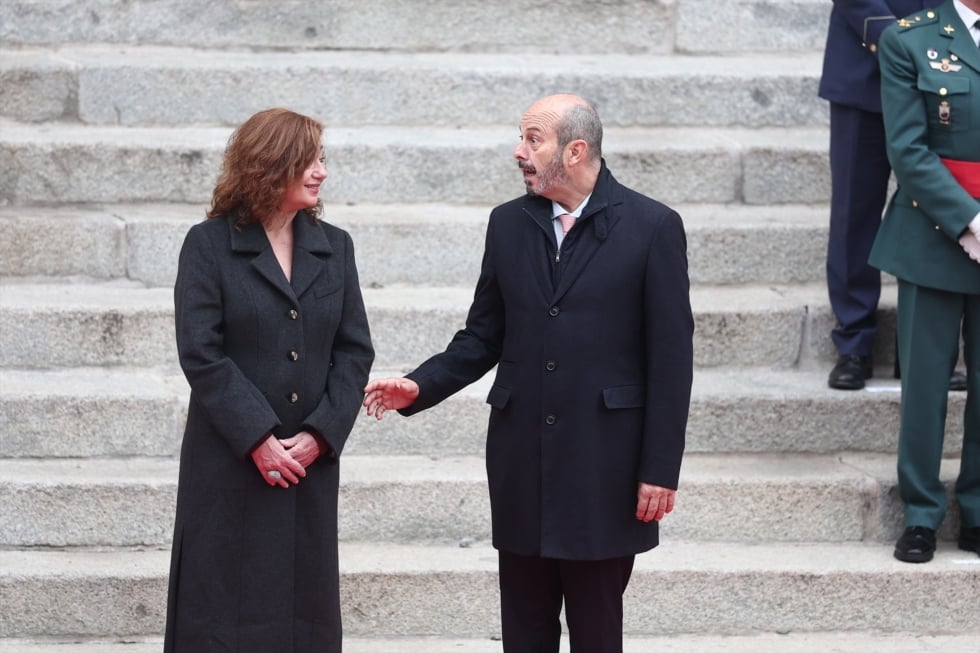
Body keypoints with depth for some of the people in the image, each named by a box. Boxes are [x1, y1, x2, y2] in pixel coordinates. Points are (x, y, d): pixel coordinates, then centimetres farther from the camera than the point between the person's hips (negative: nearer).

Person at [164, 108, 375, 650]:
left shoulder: (333, 248, 10)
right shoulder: (209, 245, -2)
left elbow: (355, 350, 6)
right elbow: (200, 353, -9)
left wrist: (321, 434, -7)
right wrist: (258, 438, -15)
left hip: (311, 462, 4)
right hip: (230, 464, -4)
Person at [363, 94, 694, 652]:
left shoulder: (652, 227, -6)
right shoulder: (509, 224, 7)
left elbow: (671, 357, -7)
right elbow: (484, 337, 12)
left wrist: (661, 469, -9)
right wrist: (421, 386, -5)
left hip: (604, 467, -4)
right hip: (521, 465, 4)